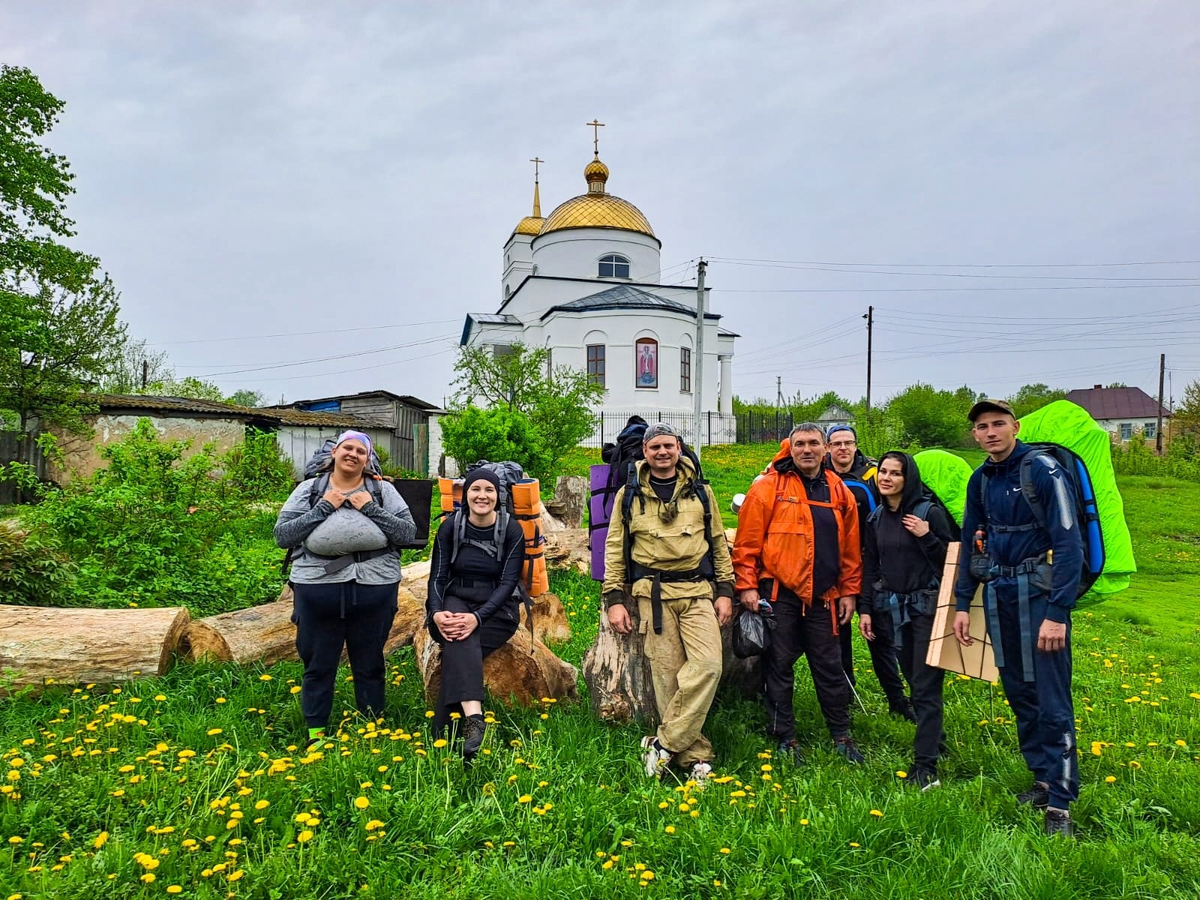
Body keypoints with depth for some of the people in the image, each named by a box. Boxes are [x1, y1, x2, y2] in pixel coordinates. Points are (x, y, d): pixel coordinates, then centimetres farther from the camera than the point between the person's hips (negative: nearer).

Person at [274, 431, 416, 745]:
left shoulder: (383, 490, 4)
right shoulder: (309, 490, 5)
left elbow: (409, 533, -3)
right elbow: (282, 535, -2)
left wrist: (371, 509, -11)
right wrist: (323, 508, -10)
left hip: (374, 589, 0)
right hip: (318, 589, 0)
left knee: (369, 663, 14)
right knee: (318, 663, 12)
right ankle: (315, 732, 30)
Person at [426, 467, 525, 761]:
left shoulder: (512, 530, -6)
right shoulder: (450, 526, -1)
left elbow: (508, 582, -11)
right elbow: (437, 576, -1)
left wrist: (478, 617, -26)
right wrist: (437, 613, -22)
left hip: (496, 609, -1)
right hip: (455, 602, 1)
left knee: (458, 644, -31)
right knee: (459, 637, -35)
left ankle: (442, 733, -30)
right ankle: (474, 718, -48)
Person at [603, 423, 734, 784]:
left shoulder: (701, 491, 11)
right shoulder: (629, 495, 7)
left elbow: (718, 543, 14)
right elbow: (614, 548, 8)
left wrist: (725, 590, 6)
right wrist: (614, 599, 2)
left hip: (698, 591, 1)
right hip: (653, 592, -1)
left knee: (707, 664, -16)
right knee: (667, 675, -2)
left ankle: (664, 743, -6)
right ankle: (695, 755, 9)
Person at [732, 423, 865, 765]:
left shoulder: (840, 492, 8)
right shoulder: (768, 487, -6)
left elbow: (851, 548, 12)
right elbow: (747, 542, -7)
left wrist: (849, 591, 10)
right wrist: (747, 586, -10)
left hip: (823, 596, 3)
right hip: (779, 594, -3)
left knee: (830, 666, 12)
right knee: (779, 666, 6)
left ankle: (841, 735, 28)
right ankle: (785, 738, 20)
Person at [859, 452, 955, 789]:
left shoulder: (929, 512, -7)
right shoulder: (875, 518, 7)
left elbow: (948, 560, -5)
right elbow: (869, 567, 11)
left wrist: (926, 537, -20)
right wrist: (865, 609, 6)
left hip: (925, 606, -5)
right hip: (890, 608, 5)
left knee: (925, 686, -6)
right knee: (913, 680, 13)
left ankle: (925, 765, -2)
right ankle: (934, 738, 31)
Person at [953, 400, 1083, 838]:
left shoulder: (1043, 471, -13)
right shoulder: (980, 480, 8)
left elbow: (1069, 543, -17)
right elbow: (970, 543, 15)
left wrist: (1057, 612, -21)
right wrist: (962, 604, 12)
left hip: (1039, 594, -6)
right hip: (998, 596, 7)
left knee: (1052, 702, -4)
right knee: (1018, 694, 13)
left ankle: (1060, 803, 6)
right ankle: (1045, 778, 28)